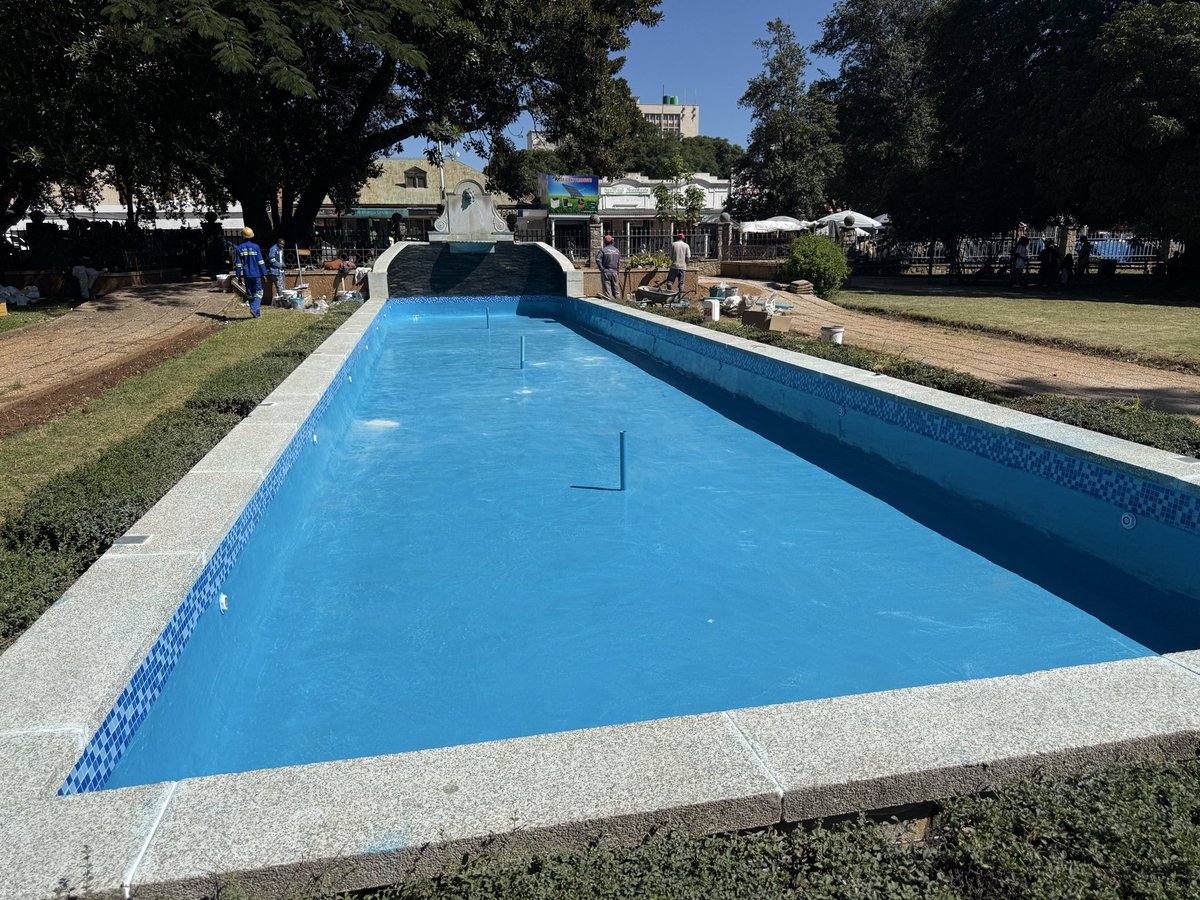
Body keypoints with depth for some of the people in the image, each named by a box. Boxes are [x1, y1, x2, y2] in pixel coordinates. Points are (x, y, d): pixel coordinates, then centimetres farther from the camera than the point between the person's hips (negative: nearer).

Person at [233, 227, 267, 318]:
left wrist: (240, 275, 5)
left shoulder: (238, 248, 2)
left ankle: (257, 313, 13)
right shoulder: (255, 247, -6)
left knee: (250, 294, 12)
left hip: (246, 275, 3)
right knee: (258, 292, 3)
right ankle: (254, 308, -18)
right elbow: (260, 262, -7)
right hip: (256, 274, -3)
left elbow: (238, 263, 1)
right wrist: (264, 274, -3)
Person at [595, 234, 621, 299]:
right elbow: (619, 263, 13)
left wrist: (602, 269, -10)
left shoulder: (603, 250, -6)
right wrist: (618, 272, 17)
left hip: (606, 272, -4)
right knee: (615, 287, 12)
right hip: (614, 272, 4)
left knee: (607, 289, -3)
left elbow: (598, 260, -17)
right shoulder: (617, 250, 10)